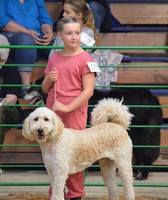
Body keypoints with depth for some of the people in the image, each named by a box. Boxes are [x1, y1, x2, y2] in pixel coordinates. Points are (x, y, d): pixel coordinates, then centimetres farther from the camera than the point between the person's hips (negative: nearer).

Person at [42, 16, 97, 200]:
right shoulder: (54, 58, 11)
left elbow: (88, 90, -10)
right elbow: (45, 88, 18)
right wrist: (49, 79, -4)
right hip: (52, 112, 5)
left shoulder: (85, 59, -5)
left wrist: (67, 107, -18)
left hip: (74, 112, -5)